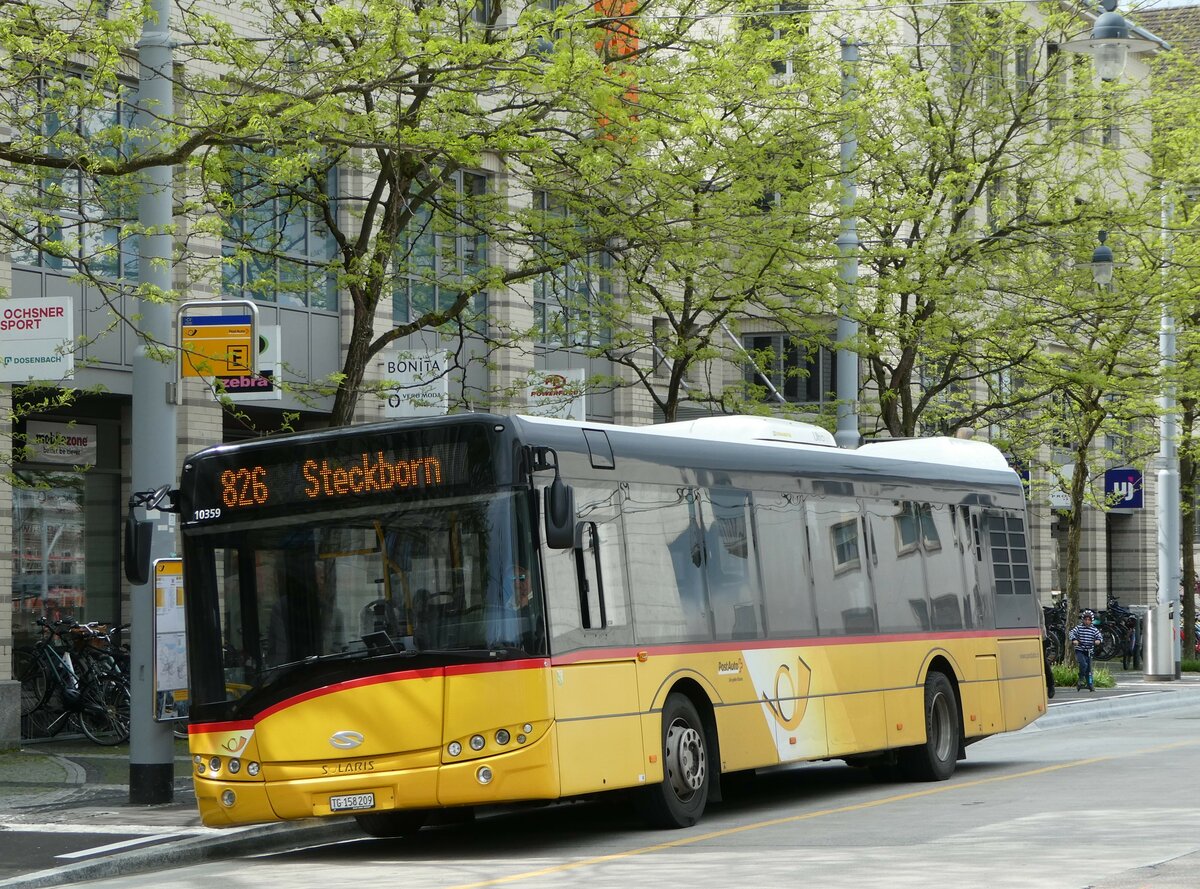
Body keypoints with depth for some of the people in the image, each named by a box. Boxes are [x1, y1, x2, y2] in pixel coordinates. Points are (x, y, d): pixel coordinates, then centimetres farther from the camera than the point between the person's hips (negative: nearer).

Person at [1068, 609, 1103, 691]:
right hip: (1079, 651, -3)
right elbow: (1071, 633, -12)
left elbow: (1099, 636, 2)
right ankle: (1081, 679, -5)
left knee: (1089, 668, 7)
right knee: (1083, 664, -25)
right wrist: (1074, 639, -32)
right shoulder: (1078, 627, -2)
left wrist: (1098, 640, -22)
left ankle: (1090, 685, 16)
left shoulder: (1094, 630, 6)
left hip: (1089, 651, 3)